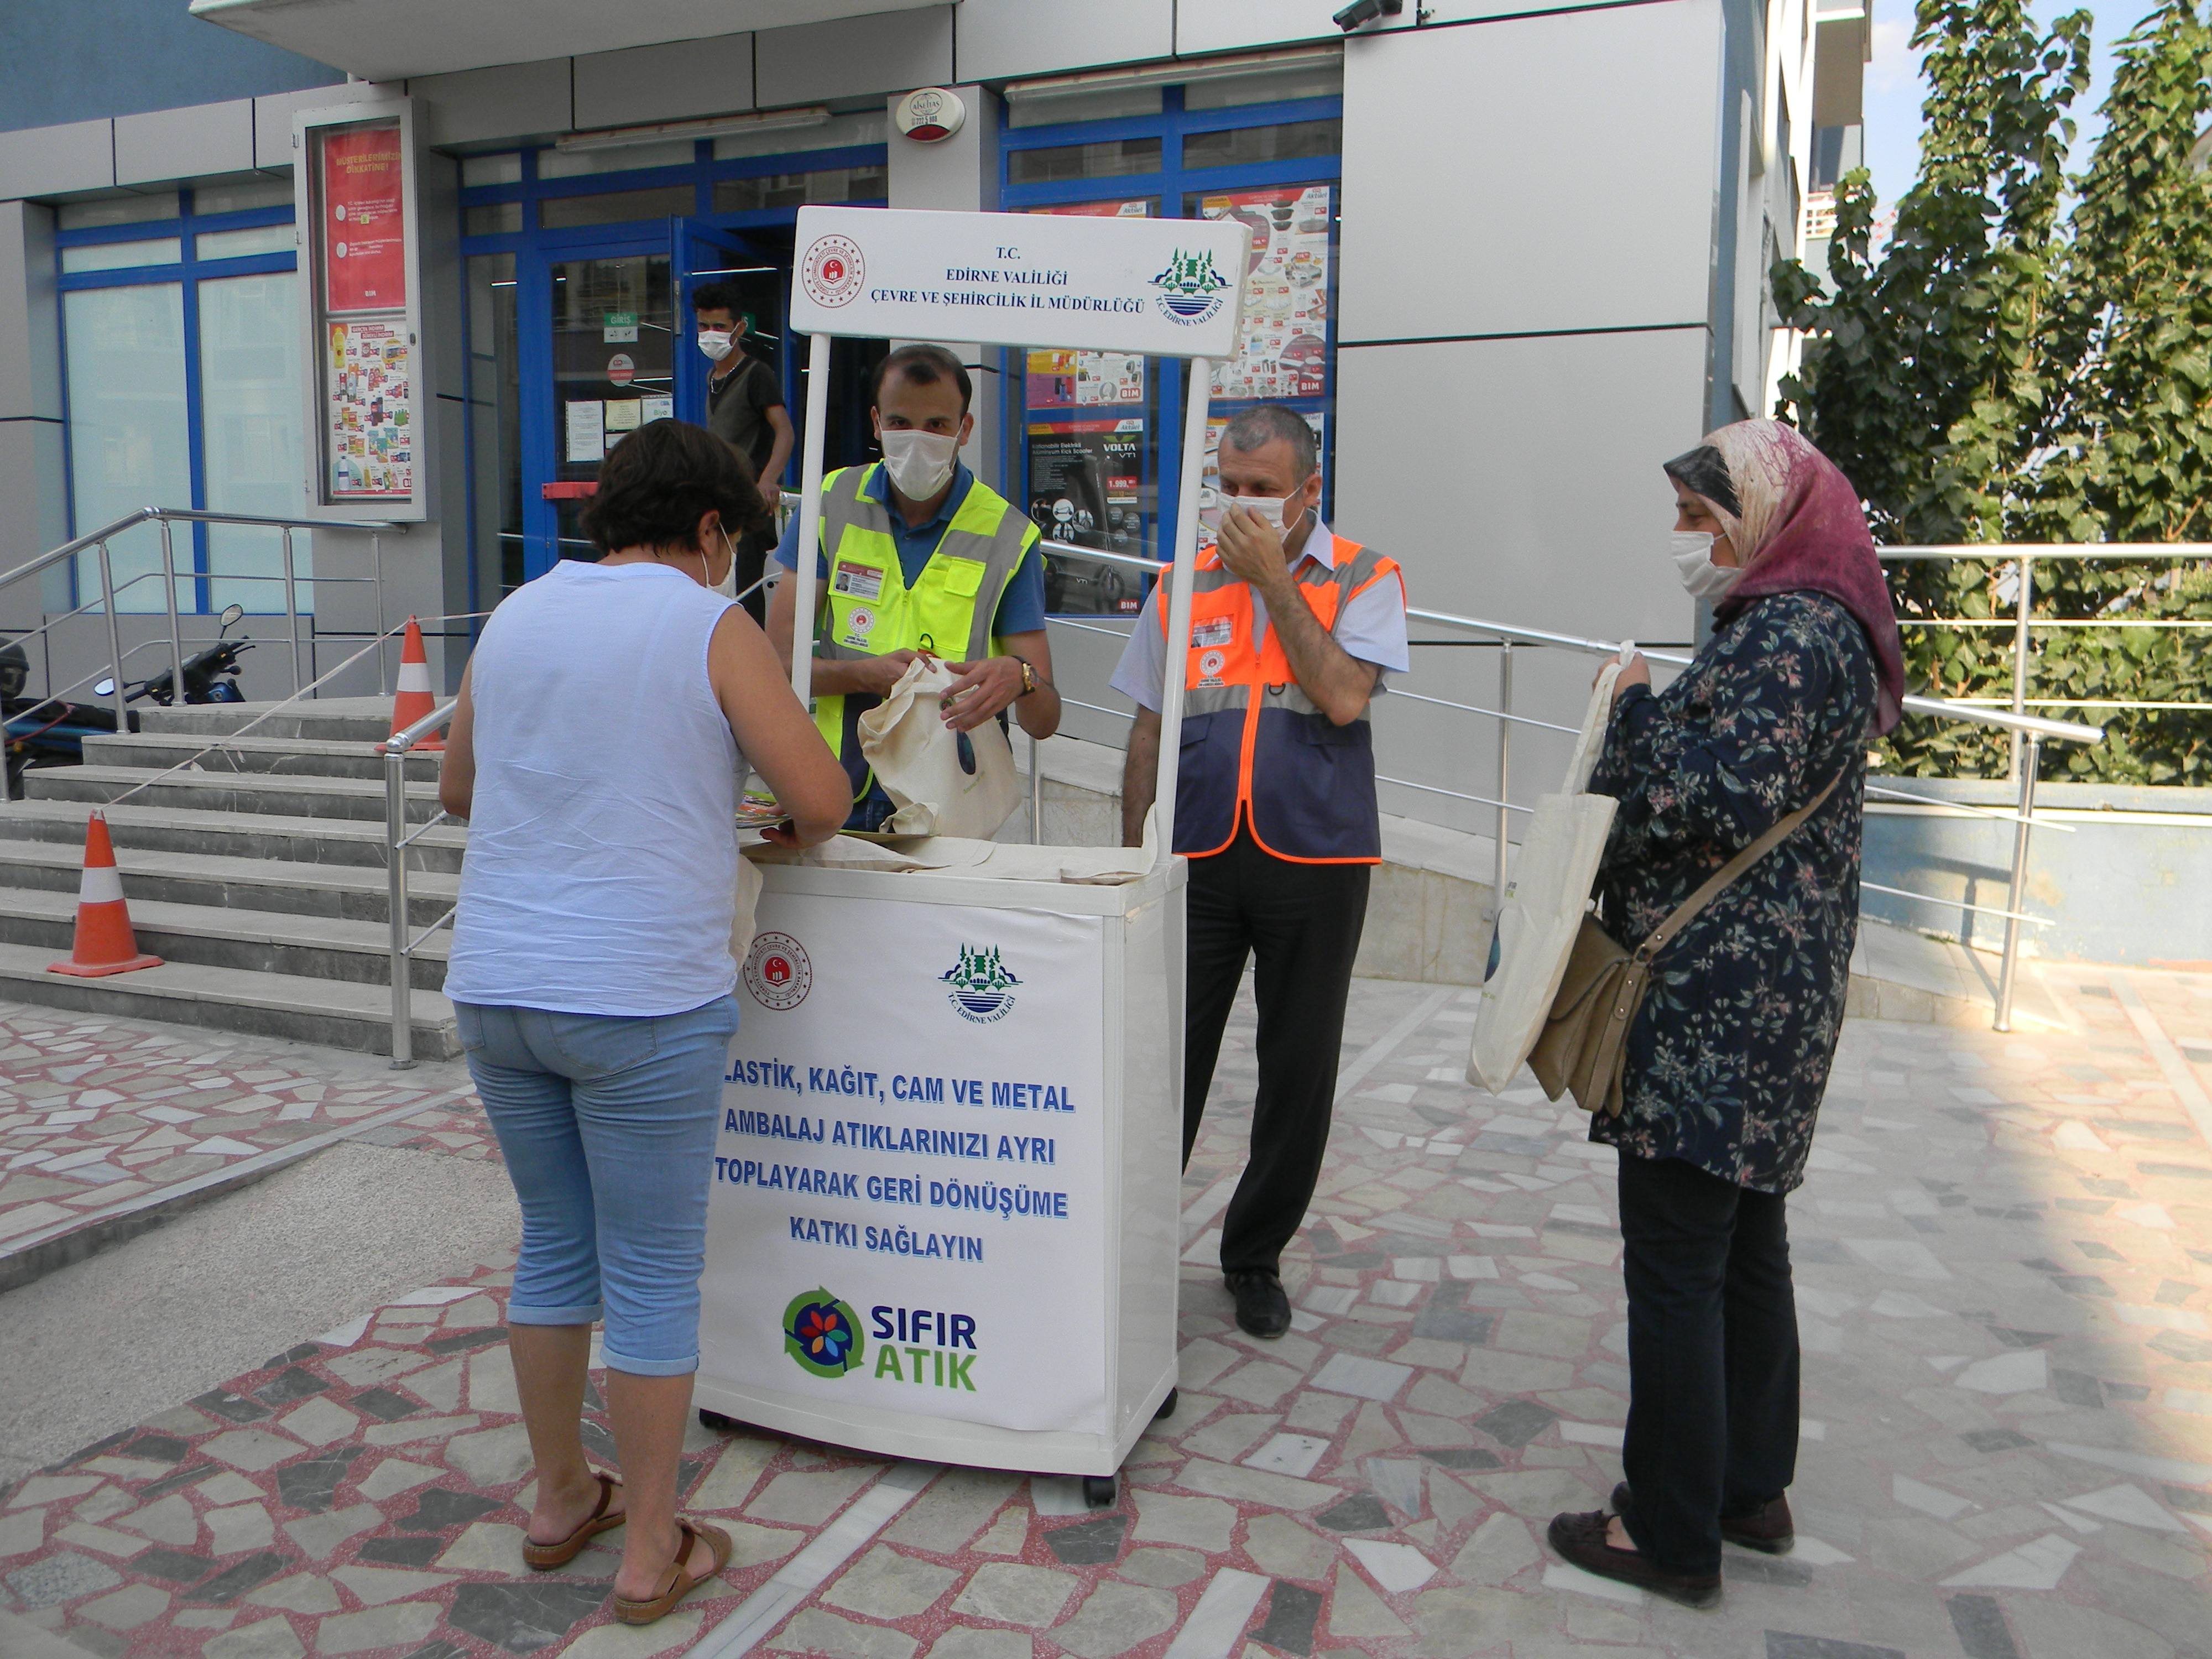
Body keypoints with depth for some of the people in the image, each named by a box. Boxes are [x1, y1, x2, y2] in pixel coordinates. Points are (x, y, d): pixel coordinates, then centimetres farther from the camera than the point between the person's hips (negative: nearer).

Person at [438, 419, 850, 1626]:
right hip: (640, 999, -6)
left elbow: (458, 789, 22)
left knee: (553, 1245, 20)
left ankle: (560, 1500, 35)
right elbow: (821, 796, -11)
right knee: (653, 1278, 6)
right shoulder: (709, 627, -7)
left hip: (494, 986, 6)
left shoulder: (515, 617, 11)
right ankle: (651, 1551, 19)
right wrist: (798, 833, 10)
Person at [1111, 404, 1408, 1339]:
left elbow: (1343, 697, -15)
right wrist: (1133, 860, 9)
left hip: (1315, 860, -1)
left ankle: (1255, 1258, 26)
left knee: (1298, 1071, 8)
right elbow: (1148, 731, 12)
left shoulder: (1363, 581, 3)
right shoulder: (1185, 585, 10)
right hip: (1198, 858, 2)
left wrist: (1273, 576, -11)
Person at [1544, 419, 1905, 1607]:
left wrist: (1639, 709, -12)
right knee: (1746, 1242, 18)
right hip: (1767, 1000, 11)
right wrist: (1653, 722, 10)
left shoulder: (1786, 633, -16)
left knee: (1674, 1262, -1)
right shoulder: (1809, 626, 16)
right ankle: (1750, 1487, 33)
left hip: (1718, 1004, -11)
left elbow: (1725, 802, -24)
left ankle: (1672, 1535, 11)